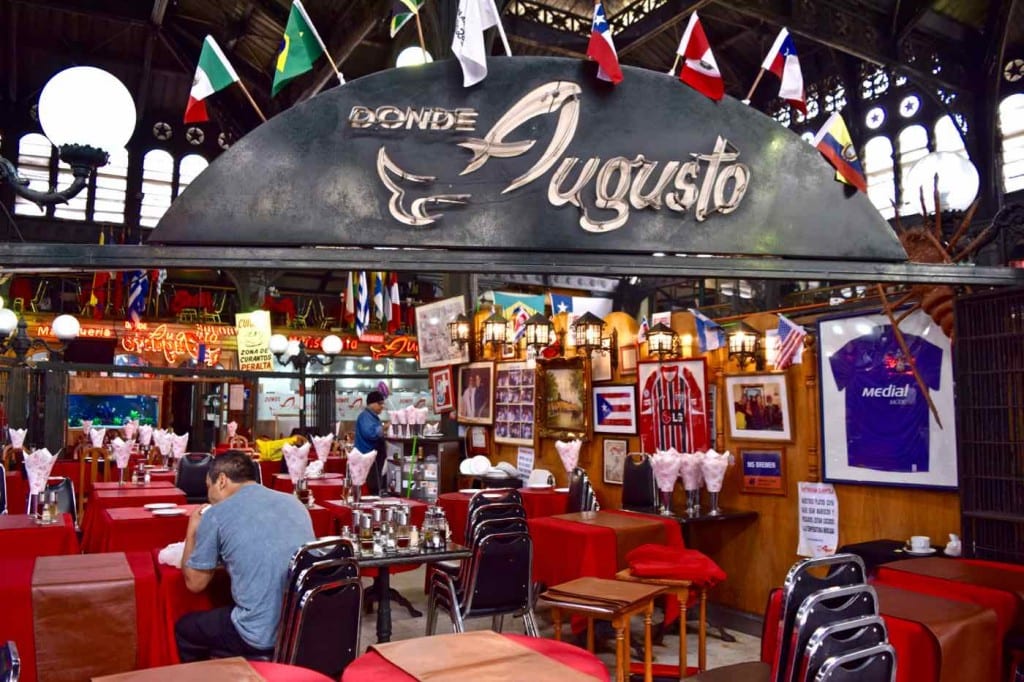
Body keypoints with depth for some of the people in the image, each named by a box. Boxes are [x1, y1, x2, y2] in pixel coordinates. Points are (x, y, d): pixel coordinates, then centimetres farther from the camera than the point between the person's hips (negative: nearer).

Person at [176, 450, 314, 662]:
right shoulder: (294, 502, 10)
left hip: (264, 635, -6)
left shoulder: (217, 514, -5)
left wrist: (192, 532, 20)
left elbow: (194, 583, 7)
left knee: (184, 627, 24)